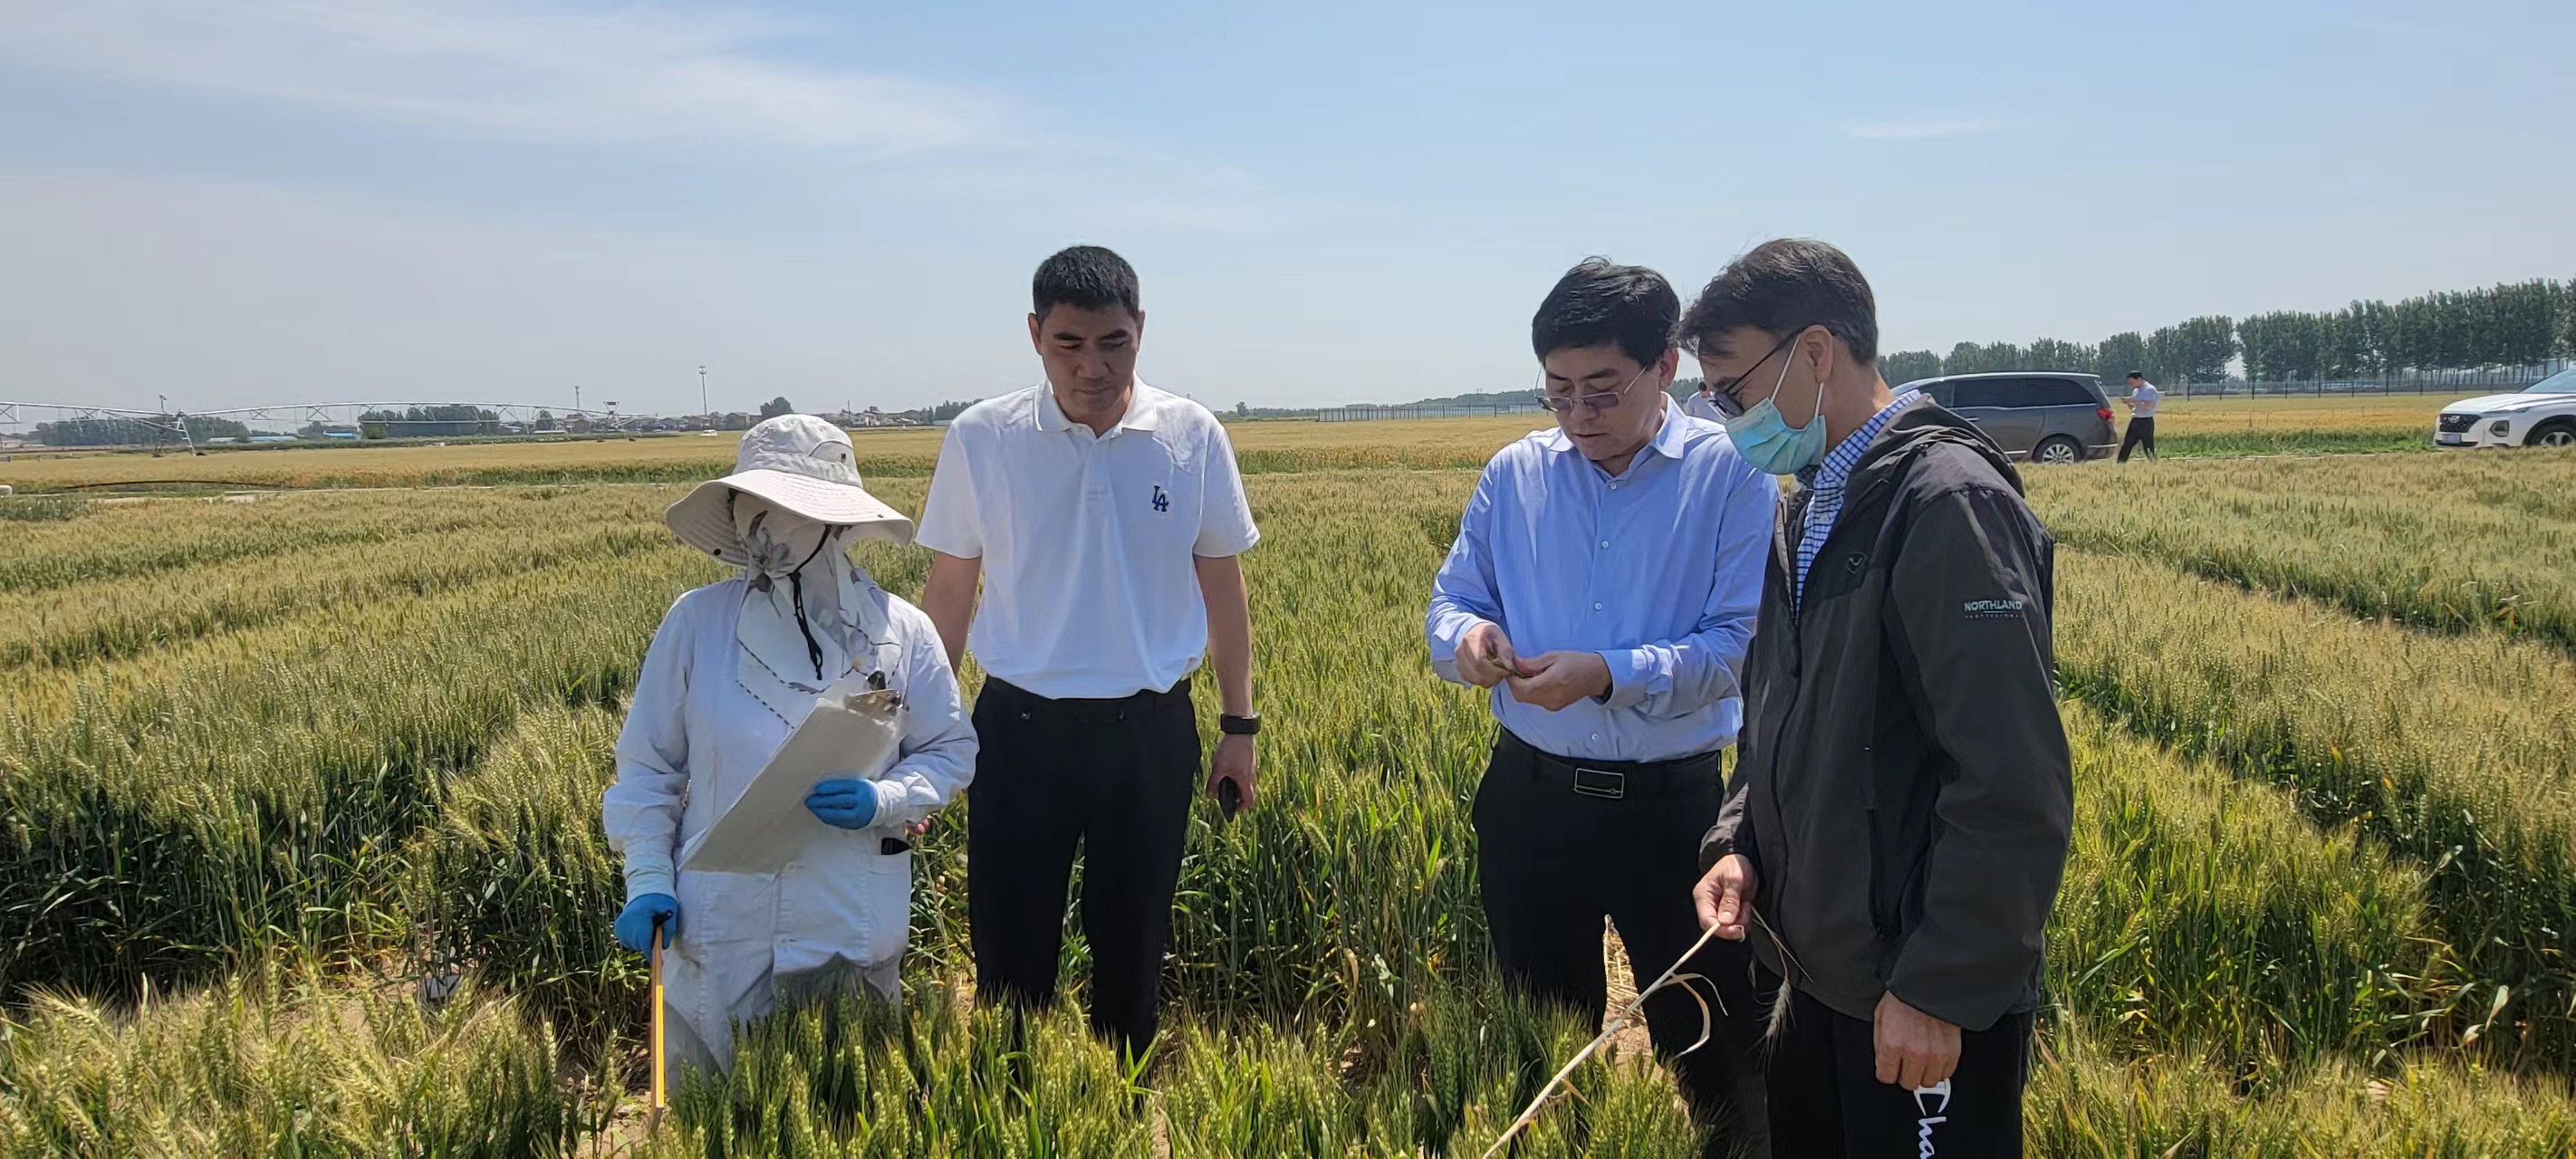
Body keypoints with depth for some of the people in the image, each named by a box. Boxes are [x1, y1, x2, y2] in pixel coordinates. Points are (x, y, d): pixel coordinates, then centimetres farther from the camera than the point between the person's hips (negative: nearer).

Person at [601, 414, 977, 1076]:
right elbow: (648, 764, 2)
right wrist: (647, 879, -7)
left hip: (854, 940, 0)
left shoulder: (902, 632, -5)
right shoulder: (695, 622, -6)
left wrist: (884, 800, -16)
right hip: (717, 940, 0)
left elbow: (951, 753, 3)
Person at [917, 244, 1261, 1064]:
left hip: (1150, 731, 1)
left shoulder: (1193, 437, -4)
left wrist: (1240, 727, 7)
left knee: (1133, 951, 14)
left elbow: (1222, 587, 5)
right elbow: (948, 593, 4)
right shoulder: (981, 440, -6)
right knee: (1009, 955, 6)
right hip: (1022, 729, 0)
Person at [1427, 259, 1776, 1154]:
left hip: (1672, 804, -3)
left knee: (1709, 1045, 11)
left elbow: (1743, 644, -16)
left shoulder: (1733, 475, -9)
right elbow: (1447, 606, 6)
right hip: (1530, 797, 4)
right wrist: (1467, 635, -18)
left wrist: (1609, 675, -28)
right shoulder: (1514, 475, 3)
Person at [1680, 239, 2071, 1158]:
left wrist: (1940, 988, -20)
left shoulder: (1948, 502, -19)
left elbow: (2014, 786, -23)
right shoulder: (1812, 507, 8)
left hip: (1924, 996, -8)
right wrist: (1739, 841, 1)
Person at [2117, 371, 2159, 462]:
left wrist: (2133, 401, -17)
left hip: (2146, 422, -8)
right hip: (2135, 421, 8)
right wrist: (2128, 402, 4)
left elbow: (2148, 405, -22)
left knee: (2149, 449, -3)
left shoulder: (2150, 390, -9)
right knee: (2125, 447, 4)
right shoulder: (2135, 391, 16)